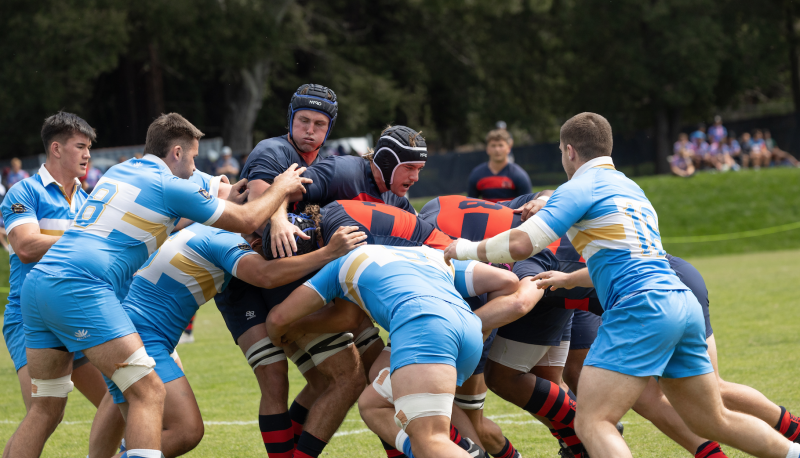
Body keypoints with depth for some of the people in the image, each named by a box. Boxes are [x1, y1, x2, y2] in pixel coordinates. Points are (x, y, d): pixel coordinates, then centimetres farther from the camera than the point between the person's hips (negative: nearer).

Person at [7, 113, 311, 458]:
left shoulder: (118, 171, 24)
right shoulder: (170, 187, 2)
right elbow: (247, 221, 11)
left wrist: (222, 198, 45)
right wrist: (284, 187, 27)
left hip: (37, 284, 8)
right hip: (80, 290, -8)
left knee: (46, 409, 11)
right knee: (147, 392, -6)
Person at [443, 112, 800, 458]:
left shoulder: (580, 187, 0)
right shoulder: (630, 187, 26)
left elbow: (521, 244, -9)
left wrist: (466, 250, 6)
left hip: (641, 308, -9)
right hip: (683, 304, 9)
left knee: (592, 422, -14)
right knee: (714, 421, 20)